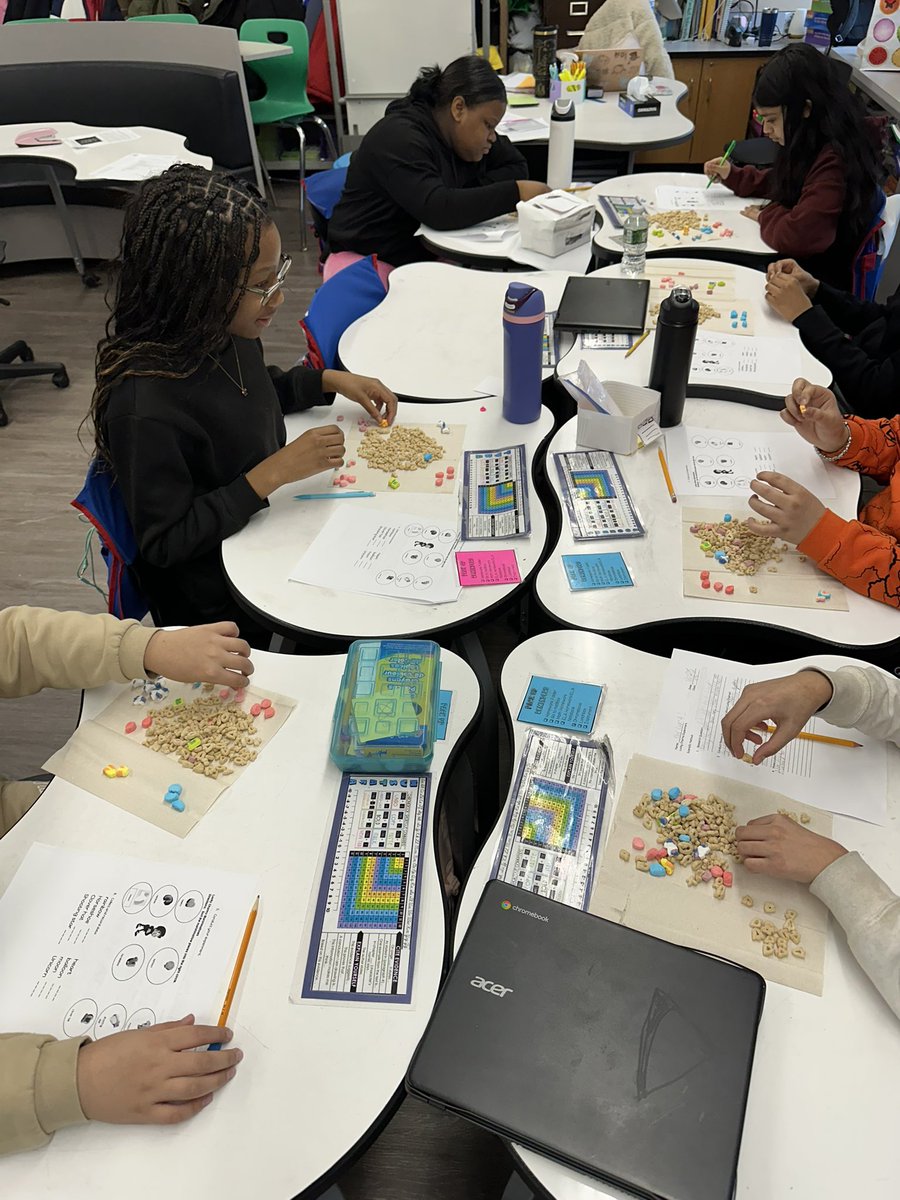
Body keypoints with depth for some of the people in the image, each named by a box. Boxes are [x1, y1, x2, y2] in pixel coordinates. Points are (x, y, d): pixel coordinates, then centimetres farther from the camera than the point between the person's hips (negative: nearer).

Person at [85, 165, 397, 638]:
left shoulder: (224, 333, -9)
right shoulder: (146, 407, -33)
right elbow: (162, 544, -24)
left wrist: (331, 380, 0)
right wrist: (273, 472, -29)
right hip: (216, 607, -7)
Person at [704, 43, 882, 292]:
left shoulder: (835, 161, -27)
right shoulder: (814, 145, 3)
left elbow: (796, 236, -34)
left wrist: (766, 215, -13)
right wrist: (732, 175, 9)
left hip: (819, 281, -9)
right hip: (794, 262, 9)